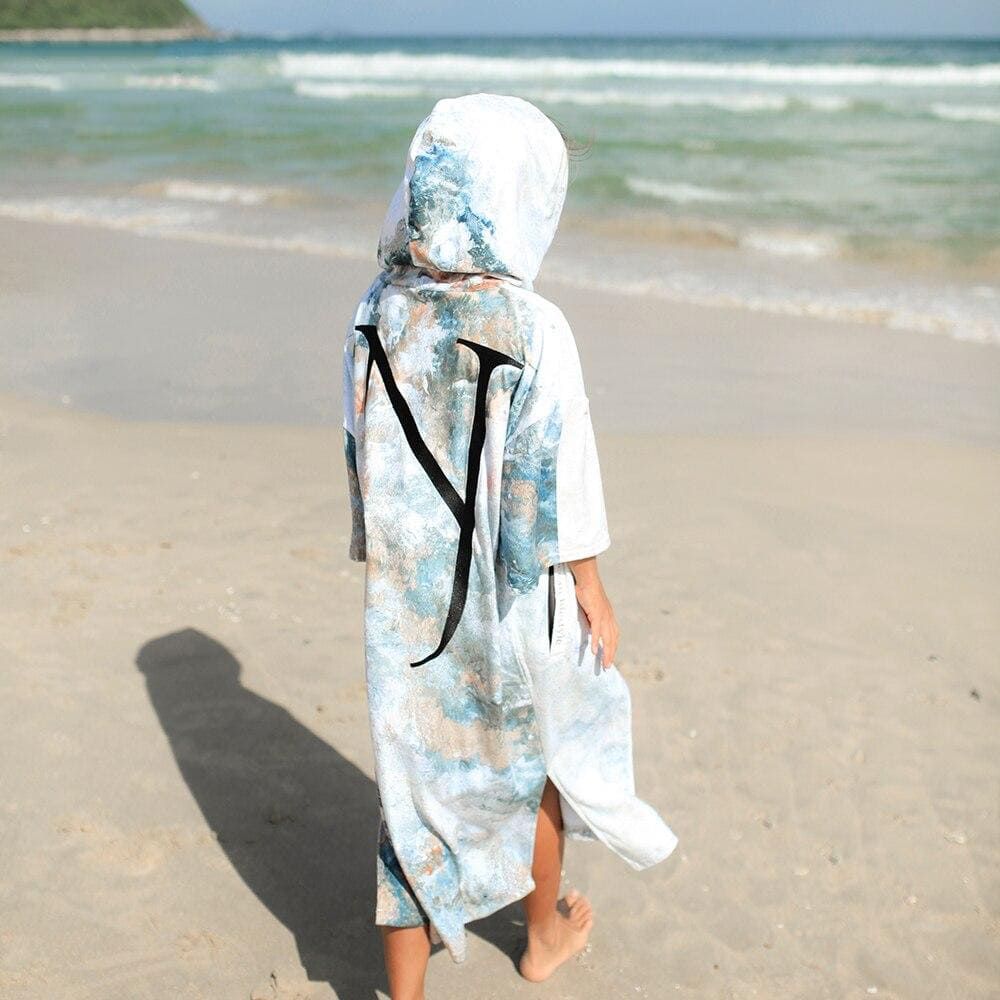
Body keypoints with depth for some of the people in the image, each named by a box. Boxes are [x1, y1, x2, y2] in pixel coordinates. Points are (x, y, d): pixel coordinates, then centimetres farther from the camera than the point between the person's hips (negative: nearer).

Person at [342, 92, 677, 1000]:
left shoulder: (379, 317, -7)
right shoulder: (533, 331, -21)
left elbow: (365, 464, 2)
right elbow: (561, 489, -16)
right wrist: (596, 599, -3)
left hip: (406, 599, 3)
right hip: (513, 601, -3)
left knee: (416, 777, 13)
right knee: (535, 755, 22)